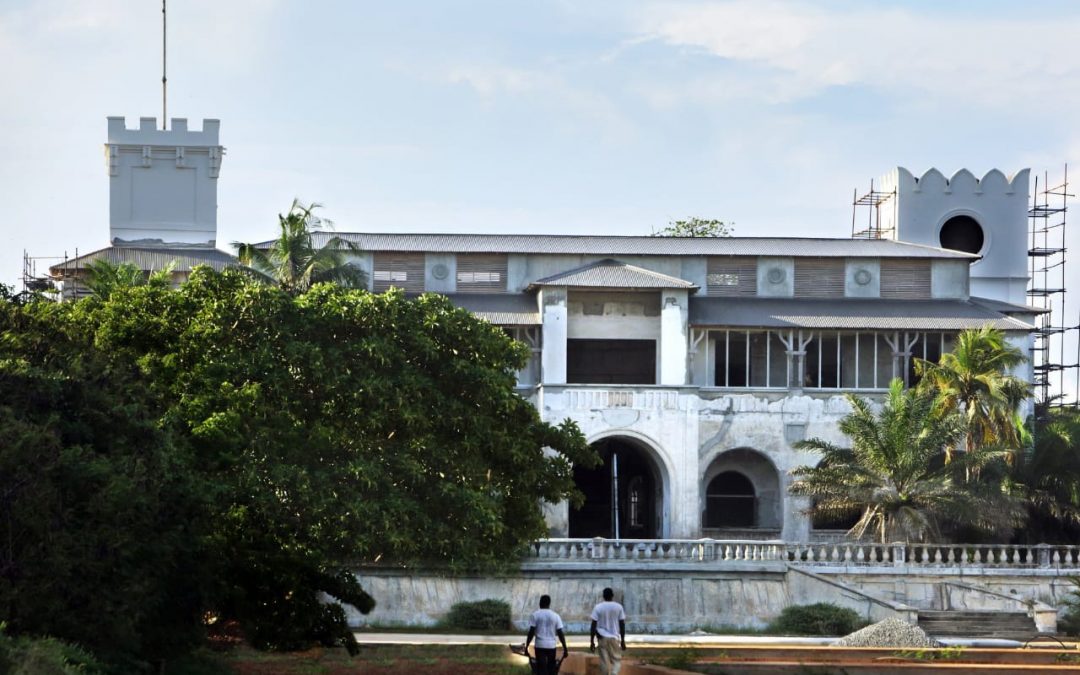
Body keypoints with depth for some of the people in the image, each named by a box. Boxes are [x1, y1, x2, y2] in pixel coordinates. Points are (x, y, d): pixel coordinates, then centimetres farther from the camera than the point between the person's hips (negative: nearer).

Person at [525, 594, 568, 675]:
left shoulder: (535, 615, -1)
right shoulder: (555, 616, 4)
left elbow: (531, 633, -6)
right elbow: (560, 634, 0)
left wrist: (526, 647, -1)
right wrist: (565, 648, 5)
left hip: (540, 646, -2)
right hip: (551, 646, 2)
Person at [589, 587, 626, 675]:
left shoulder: (598, 608, -1)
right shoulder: (618, 607, 1)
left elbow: (593, 625, -4)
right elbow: (622, 625, 1)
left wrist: (592, 641, 0)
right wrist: (623, 641, 8)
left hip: (602, 638, 0)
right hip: (614, 638, 0)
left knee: (604, 662, 6)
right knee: (616, 660, 8)